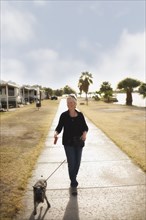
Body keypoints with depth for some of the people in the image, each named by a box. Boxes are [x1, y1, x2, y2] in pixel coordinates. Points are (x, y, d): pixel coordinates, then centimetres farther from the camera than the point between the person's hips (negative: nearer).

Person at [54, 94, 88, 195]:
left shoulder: (80, 115, -1)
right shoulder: (64, 115, -5)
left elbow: (85, 127, 1)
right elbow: (59, 127, -4)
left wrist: (85, 133, -20)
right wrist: (56, 133, -25)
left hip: (79, 142, 2)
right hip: (68, 143, -2)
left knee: (77, 163, 13)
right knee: (71, 163, -4)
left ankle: (73, 179, 38)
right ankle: (74, 185, 12)